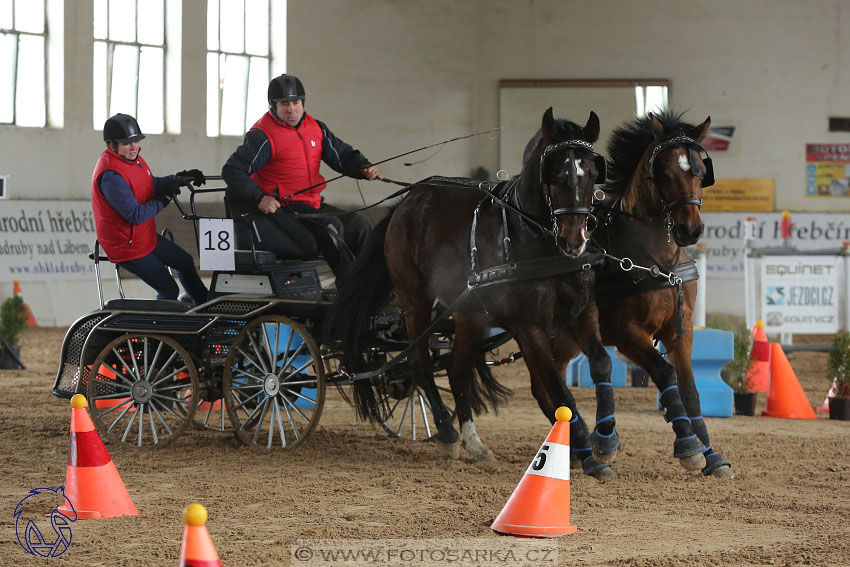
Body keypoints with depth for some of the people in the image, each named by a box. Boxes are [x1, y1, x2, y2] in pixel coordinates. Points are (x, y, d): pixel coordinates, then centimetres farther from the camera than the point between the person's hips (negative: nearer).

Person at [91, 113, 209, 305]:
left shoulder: (131, 158, 1)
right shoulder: (111, 176, -30)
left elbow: (151, 185, 14)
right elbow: (136, 215, -32)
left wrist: (179, 179, 0)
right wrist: (165, 198, -28)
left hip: (146, 237, 10)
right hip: (128, 247, -10)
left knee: (185, 262, 25)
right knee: (169, 290, -5)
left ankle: (204, 304, 46)